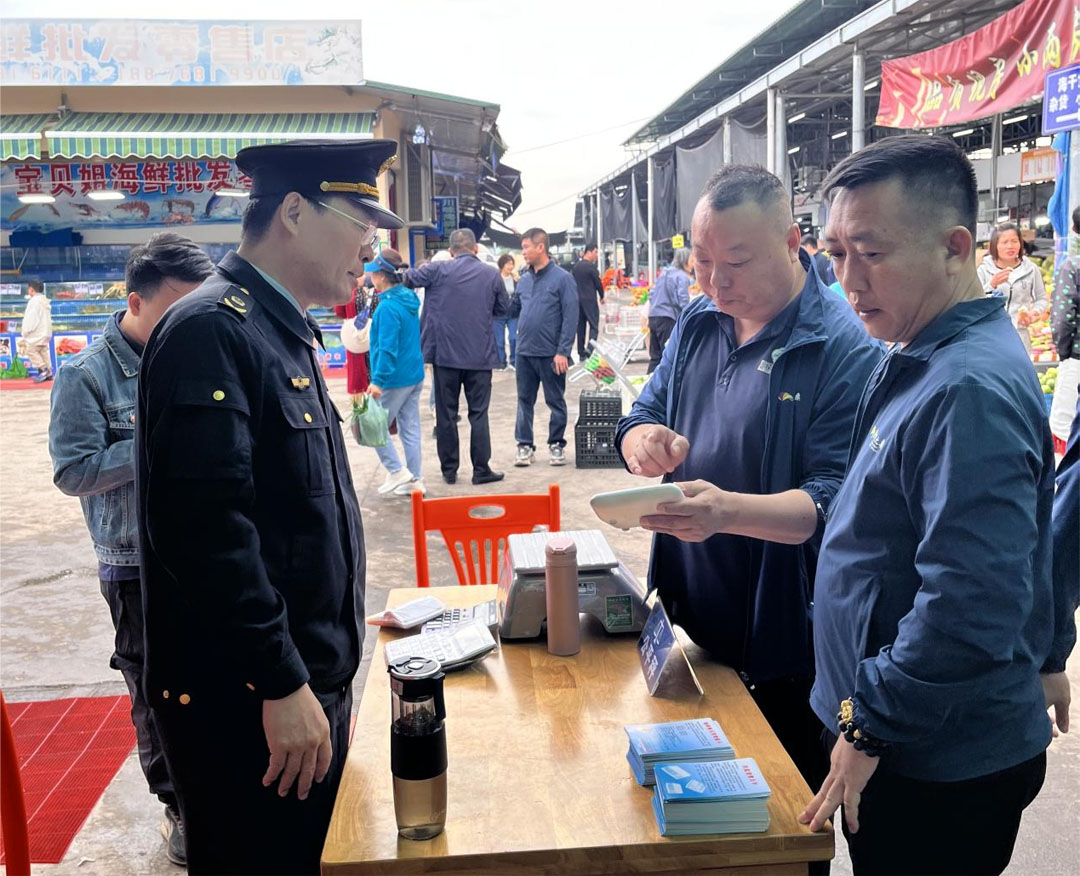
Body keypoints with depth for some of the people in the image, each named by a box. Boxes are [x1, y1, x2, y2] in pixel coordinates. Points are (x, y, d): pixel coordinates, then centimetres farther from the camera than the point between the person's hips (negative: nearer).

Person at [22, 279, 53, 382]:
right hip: (45, 332, 10)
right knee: (44, 352, 10)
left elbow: (31, 319, -18)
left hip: (36, 333, -10)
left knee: (31, 351, -5)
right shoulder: (45, 301, 16)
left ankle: (43, 370, -12)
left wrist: (25, 332, -11)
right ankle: (48, 372, 8)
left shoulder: (34, 301, -14)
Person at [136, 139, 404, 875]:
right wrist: (281, 683, -22)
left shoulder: (284, 333, 12)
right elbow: (208, 528, -26)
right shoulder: (211, 331, -18)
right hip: (246, 703, -9)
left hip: (309, 682, 9)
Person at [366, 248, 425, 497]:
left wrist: (378, 380, -21)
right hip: (415, 375, 9)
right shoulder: (409, 300, 9)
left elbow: (387, 348, -23)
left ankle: (397, 472, 6)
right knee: (410, 429, 12)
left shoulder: (388, 307, -19)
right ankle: (414, 480, 18)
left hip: (395, 379, -9)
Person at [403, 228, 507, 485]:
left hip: (445, 354, 0)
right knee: (478, 413, 7)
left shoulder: (438, 270, -5)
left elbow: (408, 279, 5)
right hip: (480, 355, 0)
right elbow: (503, 309, 11)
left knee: (446, 413, 9)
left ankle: (449, 469, 15)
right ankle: (481, 469, 7)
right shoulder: (492, 275, 0)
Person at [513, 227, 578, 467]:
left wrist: (563, 351, -16)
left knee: (556, 401, 7)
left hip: (551, 354, -5)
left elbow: (571, 317, -11)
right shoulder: (524, 280, 10)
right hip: (524, 352, 5)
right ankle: (525, 445, 18)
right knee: (525, 401, 9)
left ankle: (556, 445, 19)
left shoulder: (562, 278, -7)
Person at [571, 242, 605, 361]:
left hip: (577, 300, 7)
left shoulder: (575, 266, 9)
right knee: (594, 326, -5)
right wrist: (602, 296, 8)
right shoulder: (590, 266, -12)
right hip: (589, 300, -7)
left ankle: (581, 353, 13)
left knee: (580, 327, 11)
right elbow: (598, 282, -6)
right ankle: (590, 349, -23)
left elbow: (572, 282, 13)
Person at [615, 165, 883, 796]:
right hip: (688, 614, 6)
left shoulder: (845, 348, -18)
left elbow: (834, 501, -24)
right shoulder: (699, 322, 3)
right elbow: (643, 418, 8)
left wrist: (729, 511, -41)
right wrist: (646, 442, -17)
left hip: (782, 635, -6)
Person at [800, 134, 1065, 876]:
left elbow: (968, 604, -30)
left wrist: (872, 724, -19)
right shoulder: (929, 361, 7)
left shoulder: (969, 390, -25)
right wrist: (1045, 656, 24)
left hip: (946, 772, -9)